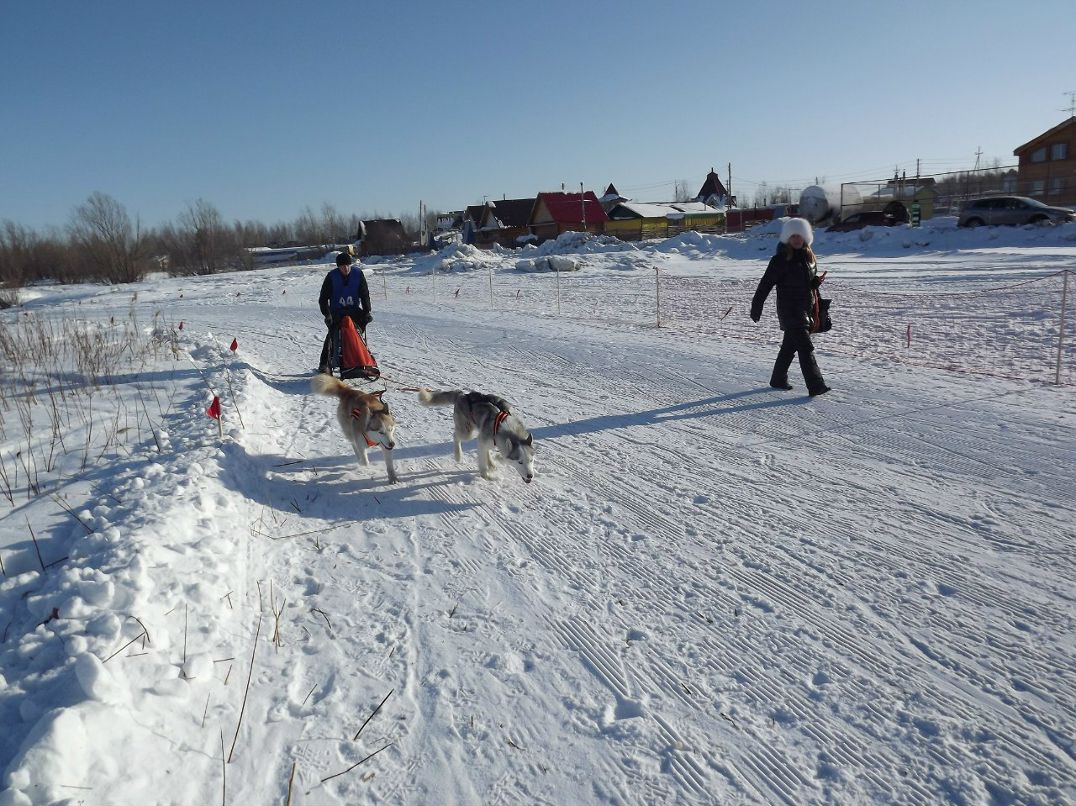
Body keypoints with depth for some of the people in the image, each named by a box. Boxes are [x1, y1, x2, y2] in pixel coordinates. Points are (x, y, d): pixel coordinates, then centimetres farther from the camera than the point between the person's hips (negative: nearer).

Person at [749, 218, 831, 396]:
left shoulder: (809, 257, 11)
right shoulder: (781, 259, -11)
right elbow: (766, 284, -10)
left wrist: (816, 281, -1)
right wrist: (756, 307, -11)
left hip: (806, 309, 7)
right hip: (789, 310, -7)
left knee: (790, 345, 16)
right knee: (805, 347, -12)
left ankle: (778, 379, 29)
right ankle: (816, 385, -12)